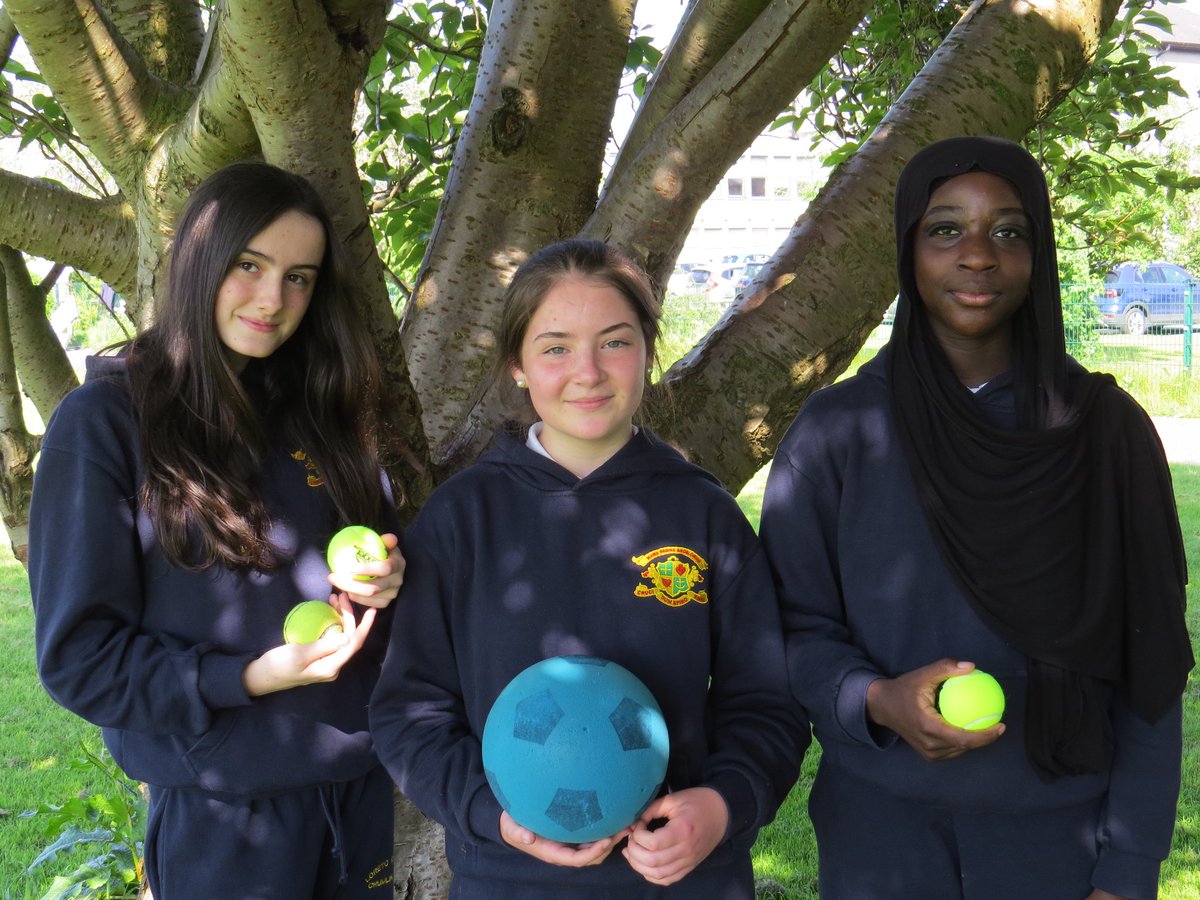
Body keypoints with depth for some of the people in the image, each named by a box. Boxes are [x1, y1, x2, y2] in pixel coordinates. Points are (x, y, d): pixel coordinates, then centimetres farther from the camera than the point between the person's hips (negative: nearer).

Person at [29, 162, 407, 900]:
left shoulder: (324, 407, 5)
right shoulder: (106, 421, -10)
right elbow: (78, 654, -9)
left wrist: (388, 581, -9)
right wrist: (251, 677, -21)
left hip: (361, 779, 5)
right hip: (221, 808, -5)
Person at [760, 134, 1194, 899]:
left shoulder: (1108, 431, -4)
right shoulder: (836, 432, -6)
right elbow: (795, 627, -2)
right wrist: (876, 700, -21)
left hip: (1060, 834, 1)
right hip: (881, 826, 0)